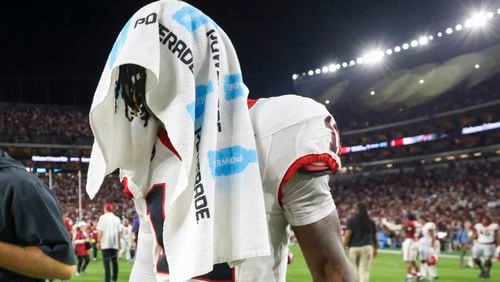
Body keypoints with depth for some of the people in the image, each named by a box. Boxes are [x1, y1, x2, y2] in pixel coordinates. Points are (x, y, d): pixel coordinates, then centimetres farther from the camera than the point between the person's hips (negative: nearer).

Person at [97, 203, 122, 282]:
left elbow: (100, 231, -8)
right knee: (114, 261, 13)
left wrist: (98, 241, -3)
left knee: (106, 262, -6)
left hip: (105, 243, -4)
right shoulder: (117, 218, 7)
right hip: (115, 243, 4)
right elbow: (119, 232, 6)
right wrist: (119, 243, 14)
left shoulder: (103, 217, -4)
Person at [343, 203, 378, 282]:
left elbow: (347, 236, -8)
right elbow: (374, 237, 20)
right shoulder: (371, 222, 11)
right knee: (364, 271, -3)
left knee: (354, 271, 13)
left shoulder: (351, 220, 1)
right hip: (367, 247, 1)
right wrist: (375, 249, 34)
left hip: (354, 248, -1)